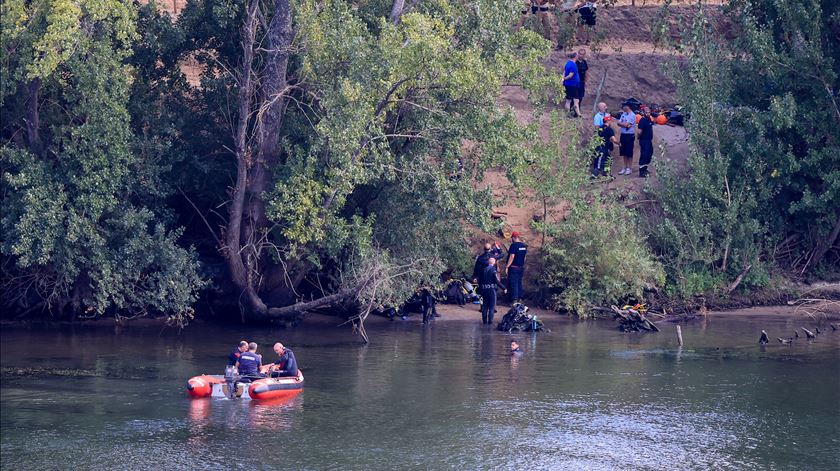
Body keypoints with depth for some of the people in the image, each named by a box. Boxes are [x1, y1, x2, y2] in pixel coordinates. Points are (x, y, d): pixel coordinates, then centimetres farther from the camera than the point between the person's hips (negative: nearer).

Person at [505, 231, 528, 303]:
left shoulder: (514, 245, -15)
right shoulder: (524, 246, 8)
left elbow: (512, 257, -19)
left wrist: (507, 266, -16)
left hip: (514, 267, -7)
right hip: (521, 267, 7)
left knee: (513, 284, -5)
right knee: (519, 283, 15)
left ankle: (515, 300, -9)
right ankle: (519, 299, 18)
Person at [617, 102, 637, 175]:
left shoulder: (632, 115, -12)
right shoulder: (623, 114, 13)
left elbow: (626, 124, -18)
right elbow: (619, 124, 5)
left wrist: (621, 123, -1)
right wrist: (625, 125, -13)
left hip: (630, 135, -7)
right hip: (623, 135, 7)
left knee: (629, 153, -1)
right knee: (624, 153, 11)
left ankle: (629, 168, 5)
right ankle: (625, 167, 19)